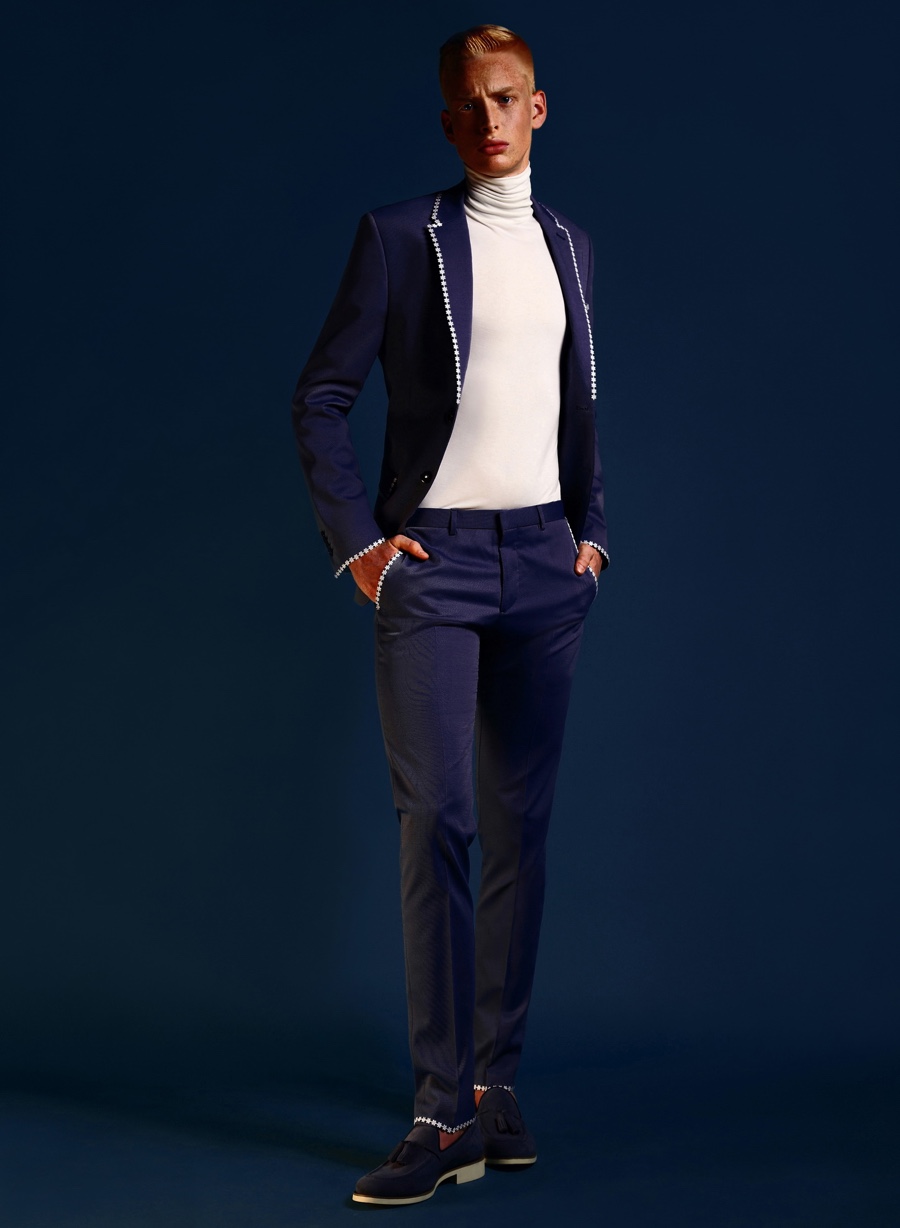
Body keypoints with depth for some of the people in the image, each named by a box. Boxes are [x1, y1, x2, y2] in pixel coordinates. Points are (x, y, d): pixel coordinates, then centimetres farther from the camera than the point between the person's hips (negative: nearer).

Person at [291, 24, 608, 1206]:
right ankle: (445, 1115, -6)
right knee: (437, 821, -10)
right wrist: (357, 540, -7)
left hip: (543, 558, 4)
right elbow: (321, 397, 0)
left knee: (521, 824, 5)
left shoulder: (567, 243, 16)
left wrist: (591, 526, 14)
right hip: (432, 557, -4)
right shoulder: (398, 235, 1)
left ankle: (496, 1081, 15)